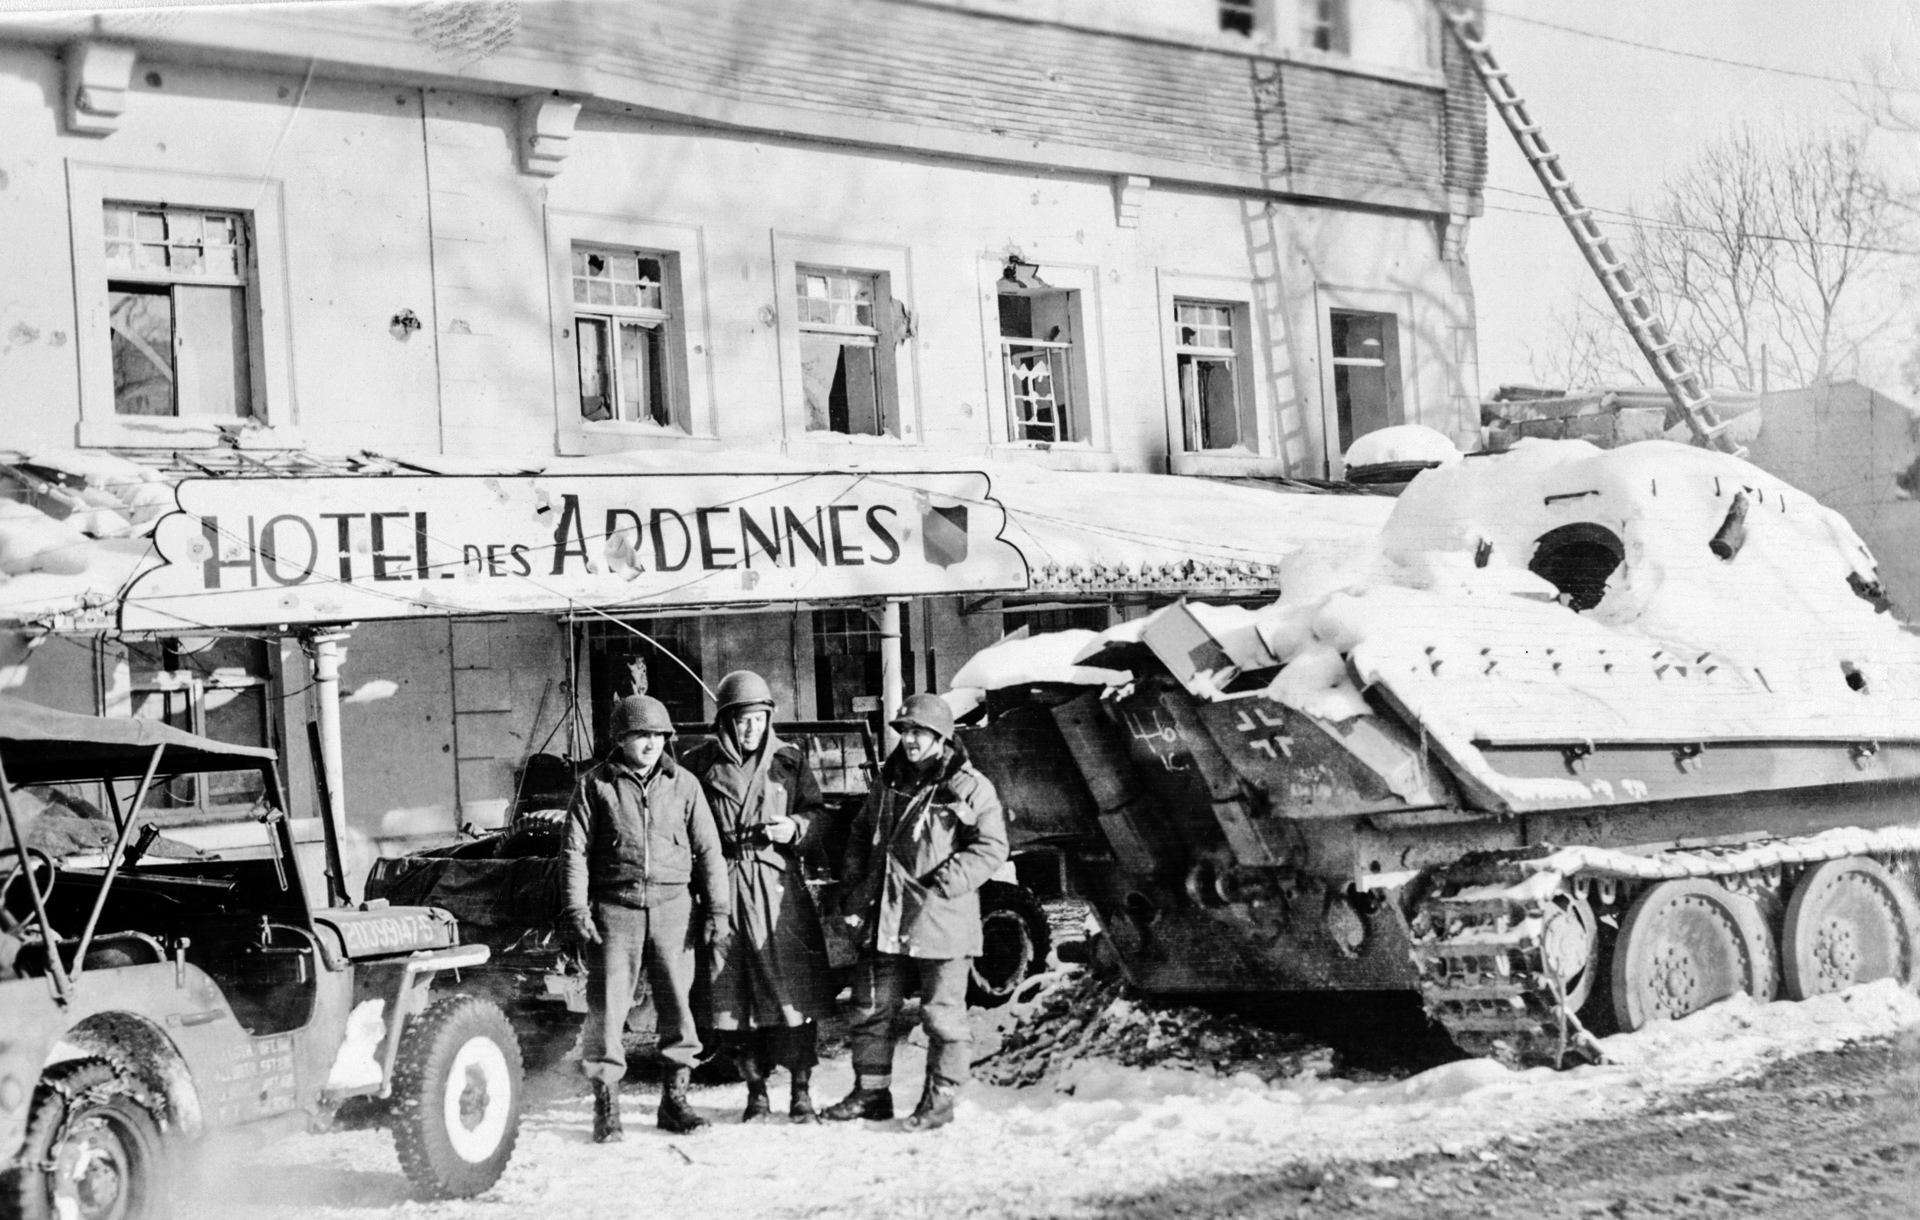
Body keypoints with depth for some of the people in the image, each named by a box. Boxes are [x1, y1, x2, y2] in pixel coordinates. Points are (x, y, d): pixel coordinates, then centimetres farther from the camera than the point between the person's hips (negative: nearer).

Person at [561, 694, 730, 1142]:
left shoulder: (683, 785, 8)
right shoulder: (595, 785, 2)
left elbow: (708, 849, 9)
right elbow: (575, 849, 2)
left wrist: (718, 906, 4)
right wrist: (577, 907, -6)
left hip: (671, 906, 2)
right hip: (615, 907, -2)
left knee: (678, 1001, 4)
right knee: (608, 1004, -2)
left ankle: (675, 1097, 16)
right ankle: (606, 1104, 6)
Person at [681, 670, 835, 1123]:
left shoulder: (789, 760, 7)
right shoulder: (699, 763, 3)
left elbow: (815, 810, 14)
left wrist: (794, 827, -7)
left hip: (780, 885, 0)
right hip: (723, 886, 0)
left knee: (794, 988, -4)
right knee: (733, 992, 2)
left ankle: (801, 1090, 6)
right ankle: (756, 1090, 14)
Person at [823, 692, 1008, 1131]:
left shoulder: (969, 787, -6)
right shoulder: (888, 784, 13)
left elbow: (991, 848, -12)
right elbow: (860, 839, 21)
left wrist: (942, 885, -18)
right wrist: (853, 894, 9)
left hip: (942, 922, -6)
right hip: (884, 919, 6)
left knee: (942, 1014, 0)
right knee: (871, 1010, 11)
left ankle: (939, 1098, 12)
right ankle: (871, 1091, 23)